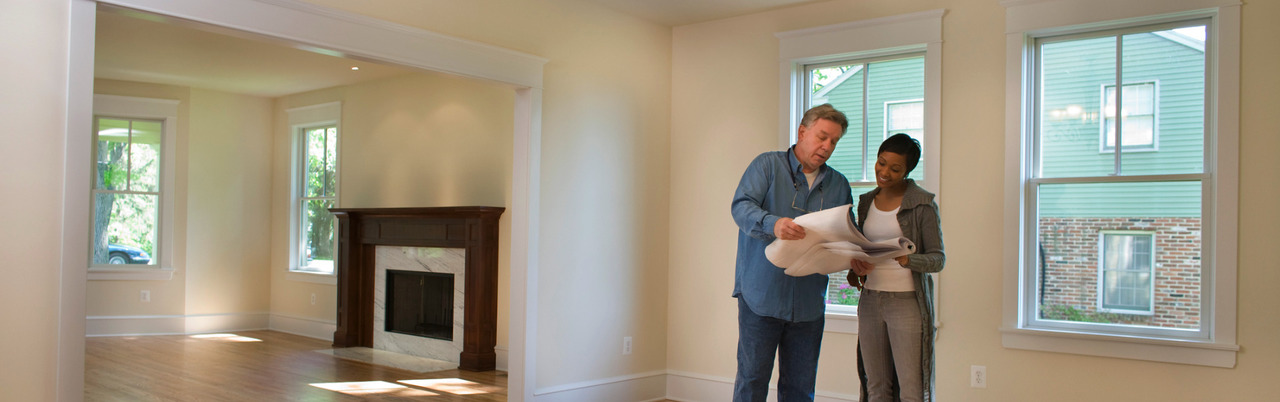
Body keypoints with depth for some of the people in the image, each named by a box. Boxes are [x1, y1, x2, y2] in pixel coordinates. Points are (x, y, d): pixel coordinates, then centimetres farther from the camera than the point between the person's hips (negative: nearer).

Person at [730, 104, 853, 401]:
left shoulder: (839, 185, 15)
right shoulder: (767, 165, 0)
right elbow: (741, 206, -14)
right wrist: (772, 224, -34)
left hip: (809, 302, 4)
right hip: (762, 295, -4)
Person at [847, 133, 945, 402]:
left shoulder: (922, 204, -5)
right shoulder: (866, 202, 12)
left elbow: (938, 258, -7)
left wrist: (909, 260, -26)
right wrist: (855, 268, 2)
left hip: (907, 301, -5)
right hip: (870, 299, 5)